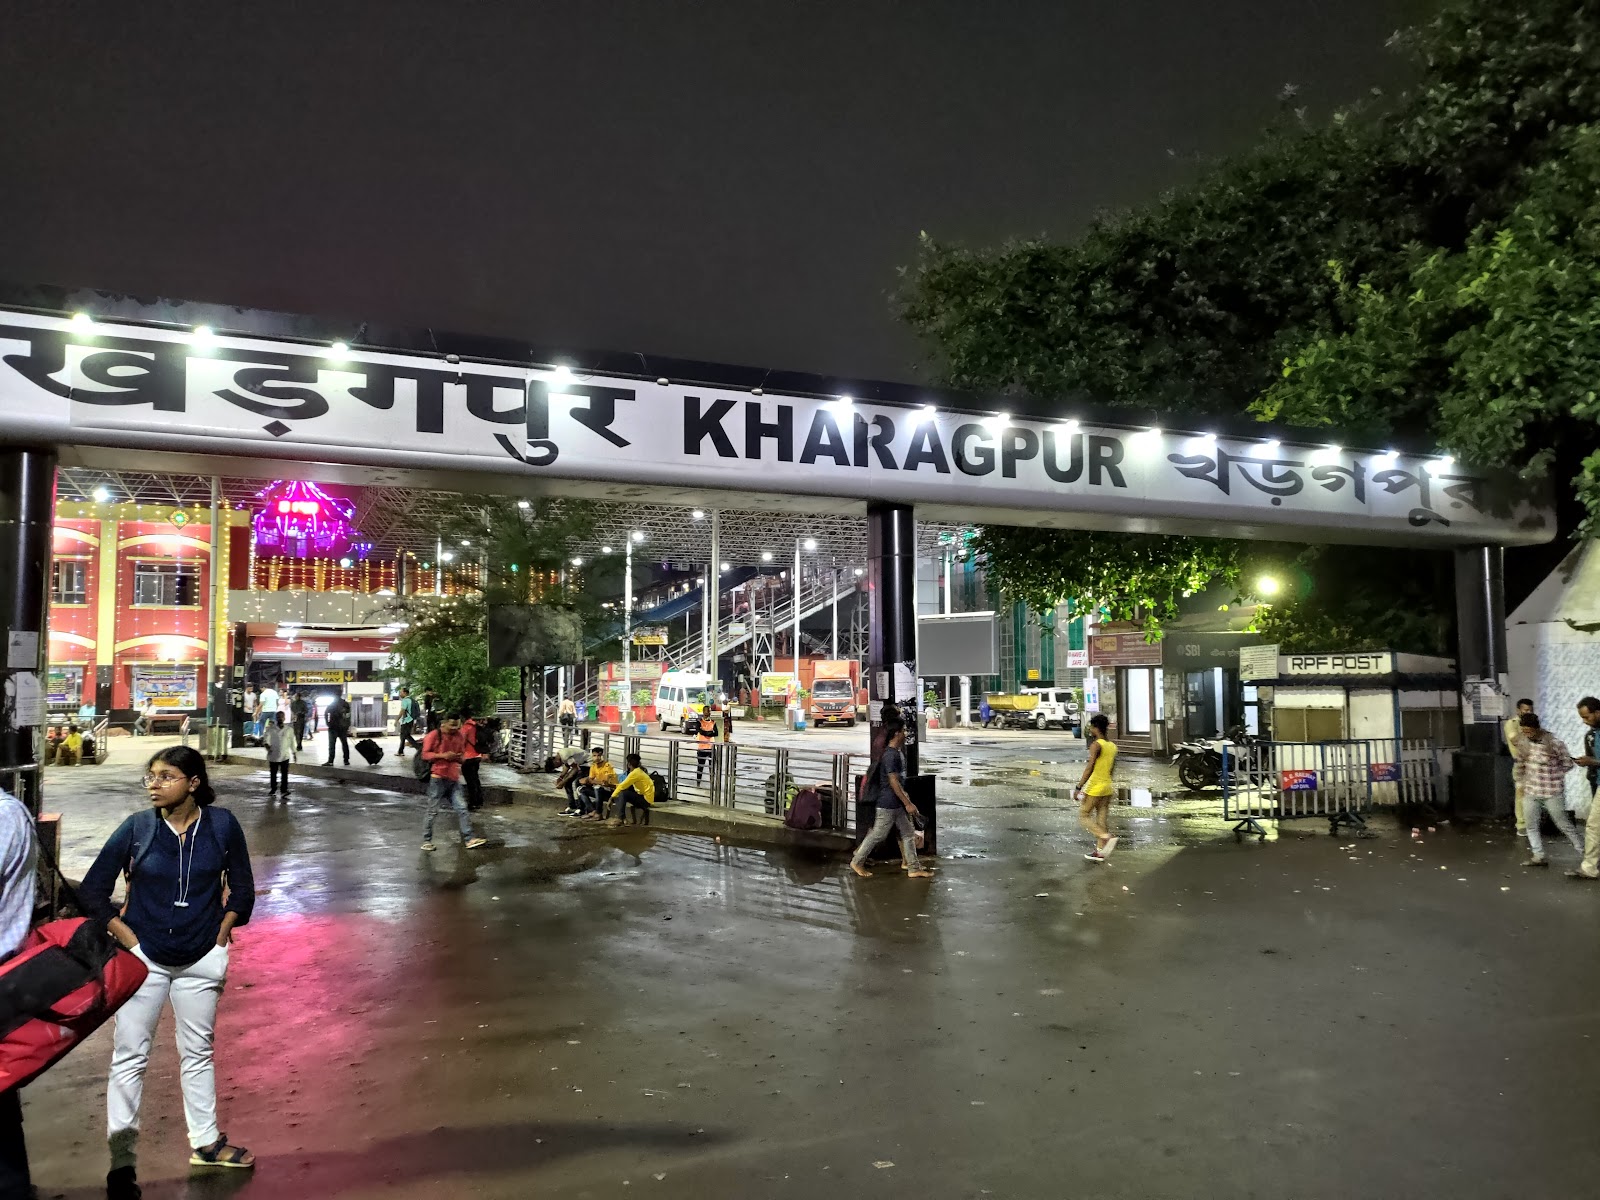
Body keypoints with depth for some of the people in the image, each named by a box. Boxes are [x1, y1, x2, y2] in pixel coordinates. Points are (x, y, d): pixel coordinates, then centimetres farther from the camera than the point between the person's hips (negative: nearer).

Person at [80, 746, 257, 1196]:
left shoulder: (221, 825, -9)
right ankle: (121, 1163, 14)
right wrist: (129, 940, -7)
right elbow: (92, 890, -3)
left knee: (197, 1053, 14)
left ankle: (206, 1143, 29)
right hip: (144, 957, -1)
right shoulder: (137, 828, -11)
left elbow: (242, 887, 3)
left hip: (201, 961, 1)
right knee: (129, 1056, 2)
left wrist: (221, 937, -2)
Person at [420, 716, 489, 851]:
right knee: (433, 811, 2)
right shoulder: (434, 736, -6)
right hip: (437, 778, -5)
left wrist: (460, 758, -4)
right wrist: (443, 755, -19)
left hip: (454, 778, 5)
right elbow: (425, 754, -8)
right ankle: (426, 841, 13)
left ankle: (469, 839, 0)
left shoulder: (459, 736, 11)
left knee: (462, 809, 0)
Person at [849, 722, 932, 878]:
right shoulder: (890, 755, -21)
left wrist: (904, 795, 24)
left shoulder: (898, 751, 10)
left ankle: (913, 868, 14)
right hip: (888, 804, -10)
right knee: (878, 834, 1)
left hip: (897, 804, 10)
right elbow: (893, 782, -23)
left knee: (908, 833, 10)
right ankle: (857, 862, 14)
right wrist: (908, 803, -22)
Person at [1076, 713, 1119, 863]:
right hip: (1107, 787, 8)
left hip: (1095, 788, -8)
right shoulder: (1113, 746, 9)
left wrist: (1079, 787, -18)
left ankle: (1107, 838, -16)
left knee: (1083, 816, 1)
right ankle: (1100, 851, 11)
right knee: (1102, 819, 10)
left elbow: (1090, 768, -20)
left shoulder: (1096, 745, -15)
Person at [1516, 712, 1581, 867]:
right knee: (1531, 825, 9)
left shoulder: (1554, 743, -18)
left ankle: (1584, 852, 20)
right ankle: (1539, 856, 19)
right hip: (1530, 791, 5)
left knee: (1563, 824, 4)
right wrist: (1520, 783, 10)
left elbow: (1568, 764, -6)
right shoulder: (1524, 742, -1)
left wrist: (1551, 775, -5)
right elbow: (1520, 763, 12)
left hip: (1552, 792, -5)